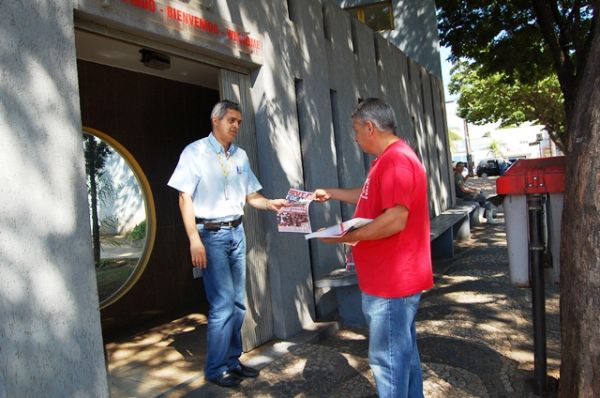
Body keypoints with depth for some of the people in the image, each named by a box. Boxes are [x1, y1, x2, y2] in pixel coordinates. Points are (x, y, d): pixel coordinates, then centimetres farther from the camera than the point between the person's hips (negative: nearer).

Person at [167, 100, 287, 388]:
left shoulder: (240, 156, 12)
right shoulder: (195, 152, -4)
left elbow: (250, 195, 15)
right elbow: (185, 198, -8)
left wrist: (271, 204, -5)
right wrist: (194, 239, -15)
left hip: (236, 232, 6)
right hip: (210, 234, -6)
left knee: (238, 303, 9)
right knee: (222, 304, -7)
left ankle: (232, 360, 24)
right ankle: (216, 369, 10)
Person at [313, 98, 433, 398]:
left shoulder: (396, 160, -21)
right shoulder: (389, 159, 15)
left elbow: (395, 219, -28)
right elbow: (369, 196, 28)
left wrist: (345, 237, -21)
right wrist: (331, 193, 28)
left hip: (391, 281, -11)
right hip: (393, 278, 11)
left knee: (387, 356, 2)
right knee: (403, 350, 21)